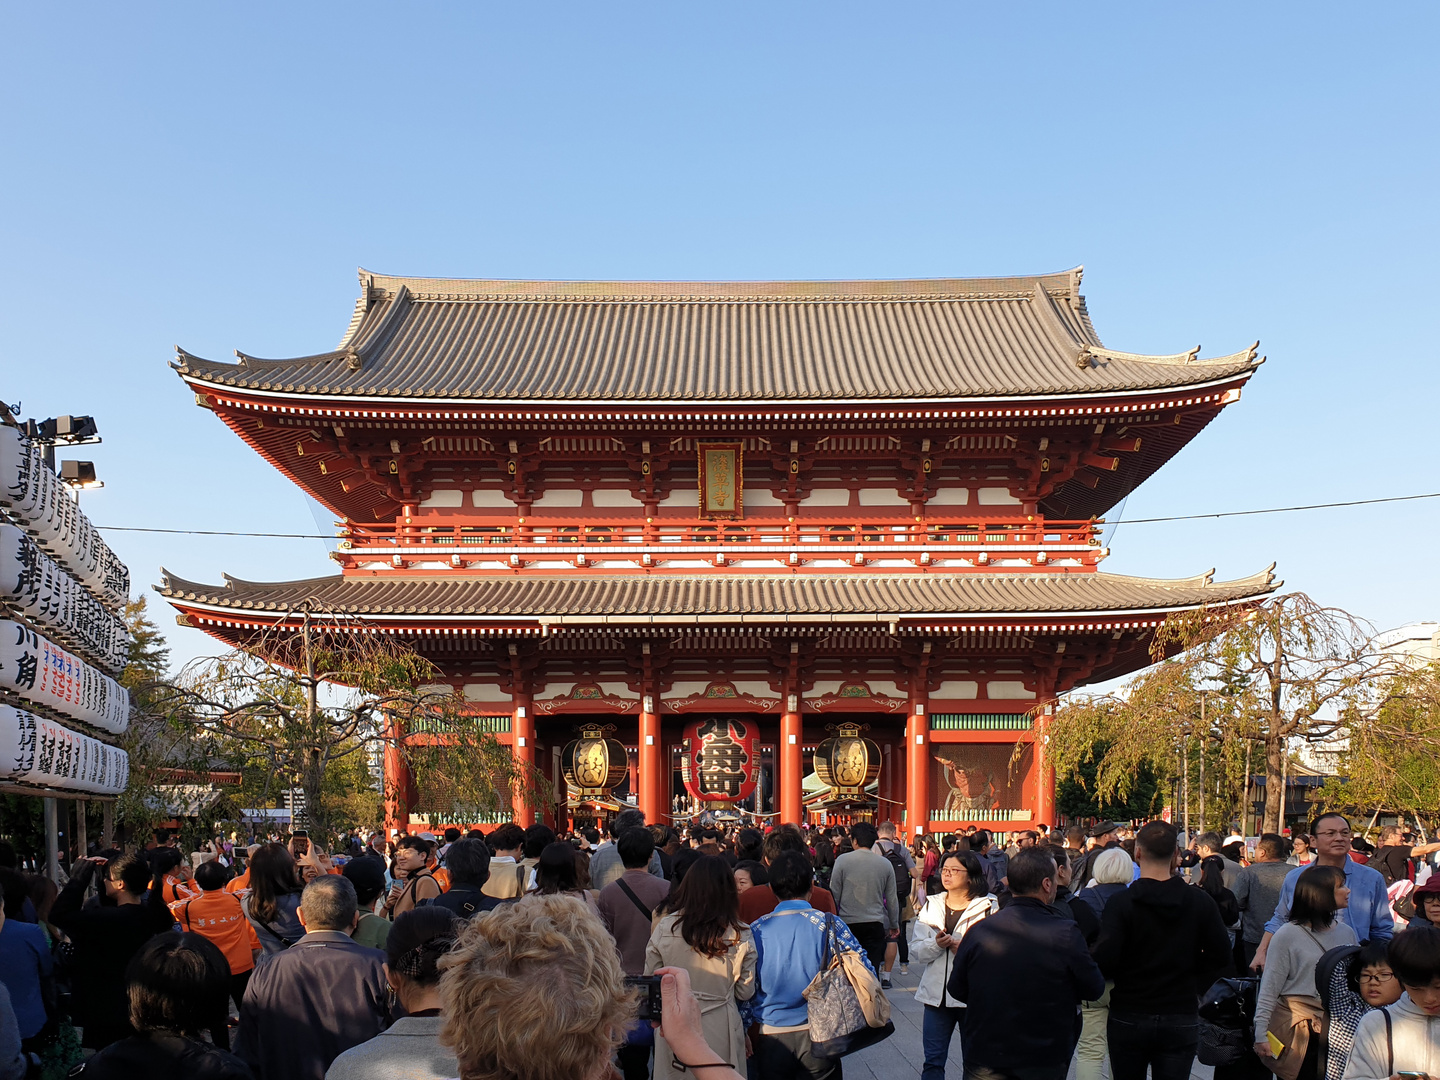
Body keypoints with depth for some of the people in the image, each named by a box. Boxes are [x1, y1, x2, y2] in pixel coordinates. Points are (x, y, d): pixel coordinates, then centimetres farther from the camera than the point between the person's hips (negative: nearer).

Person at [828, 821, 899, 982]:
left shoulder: (843, 860, -5)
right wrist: (894, 924, 23)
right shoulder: (885, 863, 3)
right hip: (875, 924, 2)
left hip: (847, 922, -2)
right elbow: (891, 898, 11)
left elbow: (834, 894, -2)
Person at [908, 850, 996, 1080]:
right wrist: (936, 944, -17)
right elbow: (915, 951, 1)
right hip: (936, 994, 3)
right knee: (933, 1061, 8)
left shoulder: (989, 907, -5)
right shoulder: (931, 906, 8)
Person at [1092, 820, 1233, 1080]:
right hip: (1181, 1018, 1)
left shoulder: (1120, 903, -13)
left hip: (1127, 1018, -1)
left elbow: (1104, 960, -18)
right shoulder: (1201, 902, -4)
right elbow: (1221, 958, -3)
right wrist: (1193, 983, 11)